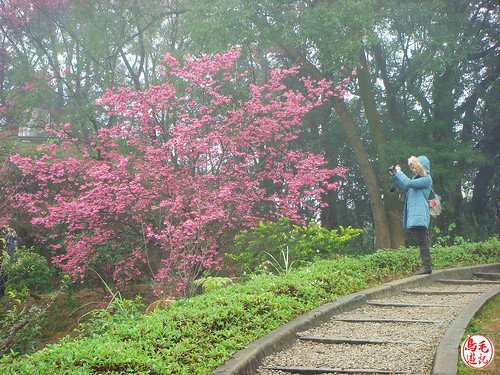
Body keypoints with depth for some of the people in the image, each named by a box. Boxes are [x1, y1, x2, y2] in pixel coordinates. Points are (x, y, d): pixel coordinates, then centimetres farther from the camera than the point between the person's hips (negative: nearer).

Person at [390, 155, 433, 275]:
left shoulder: (426, 179, -9)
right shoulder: (416, 178, 19)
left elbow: (408, 183, -19)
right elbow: (402, 186, 27)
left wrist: (399, 172, -6)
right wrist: (394, 175, 14)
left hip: (420, 216, -9)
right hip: (414, 216, 9)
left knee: (422, 241, -10)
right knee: (422, 241, 10)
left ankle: (426, 266, -10)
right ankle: (425, 266, 14)